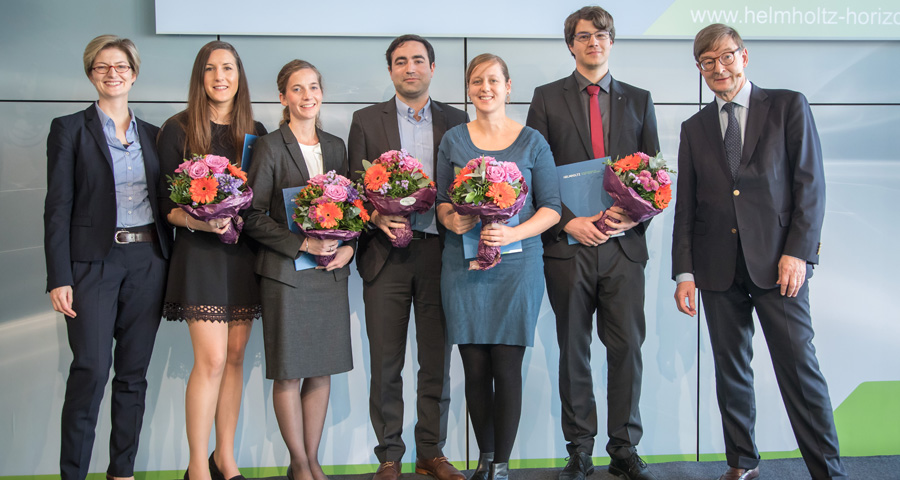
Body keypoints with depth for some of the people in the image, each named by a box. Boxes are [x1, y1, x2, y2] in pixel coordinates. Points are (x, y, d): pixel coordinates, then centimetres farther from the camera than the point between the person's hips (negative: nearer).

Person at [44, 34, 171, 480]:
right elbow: (58, 207, -3)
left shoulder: (152, 134, 15)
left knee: (134, 373, 7)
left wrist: (166, 266, 6)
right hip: (94, 263, -4)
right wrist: (59, 278, -11)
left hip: (147, 263, 4)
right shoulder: (69, 129, 3)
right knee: (91, 371, -10)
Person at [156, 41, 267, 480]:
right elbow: (164, 201, -3)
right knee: (212, 358, -10)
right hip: (200, 251, -4)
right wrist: (196, 221, -20)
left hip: (244, 251, 4)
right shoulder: (178, 130, 0)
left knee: (235, 356, 7)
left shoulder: (254, 133, 11)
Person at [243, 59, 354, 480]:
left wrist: (347, 247, -4)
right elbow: (254, 217, -7)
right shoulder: (270, 147, -3)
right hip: (287, 273, -4)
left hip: (331, 272, 5)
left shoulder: (335, 146, 12)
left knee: (322, 371, 8)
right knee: (289, 373, 1)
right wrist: (303, 244, -16)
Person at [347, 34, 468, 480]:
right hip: (386, 253, -1)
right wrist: (377, 217, -14)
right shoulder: (366, 120, 8)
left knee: (437, 362, 6)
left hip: (439, 252, 1)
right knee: (385, 364, 2)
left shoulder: (456, 120, 11)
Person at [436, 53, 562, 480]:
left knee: (507, 369, -2)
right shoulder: (453, 140, 9)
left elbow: (551, 208, 2)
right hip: (463, 264, 2)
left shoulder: (532, 142, 5)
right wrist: (451, 220, -10)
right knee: (475, 369, 4)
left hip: (516, 264, -1)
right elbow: (442, 201, 13)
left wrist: (513, 234, -15)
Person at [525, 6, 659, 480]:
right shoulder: (547, 98, 7)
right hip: (568, 242, -1)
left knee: (627, 348, 2)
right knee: (573, 350, 6)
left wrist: (637, 215, -8)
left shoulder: (638, 100, 13)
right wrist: (568, 221, -11)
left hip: (624, 244, 1)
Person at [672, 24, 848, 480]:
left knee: (799, 368, -5)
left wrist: (798, 252, -10)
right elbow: (685, 206, 12)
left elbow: (810, 182, -1)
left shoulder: (788, 106, 5)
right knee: (730, 371, 9)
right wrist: (684, 271, 4)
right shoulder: (694, 128, 14)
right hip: (717, 267, 3)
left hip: (778, 262, -3)